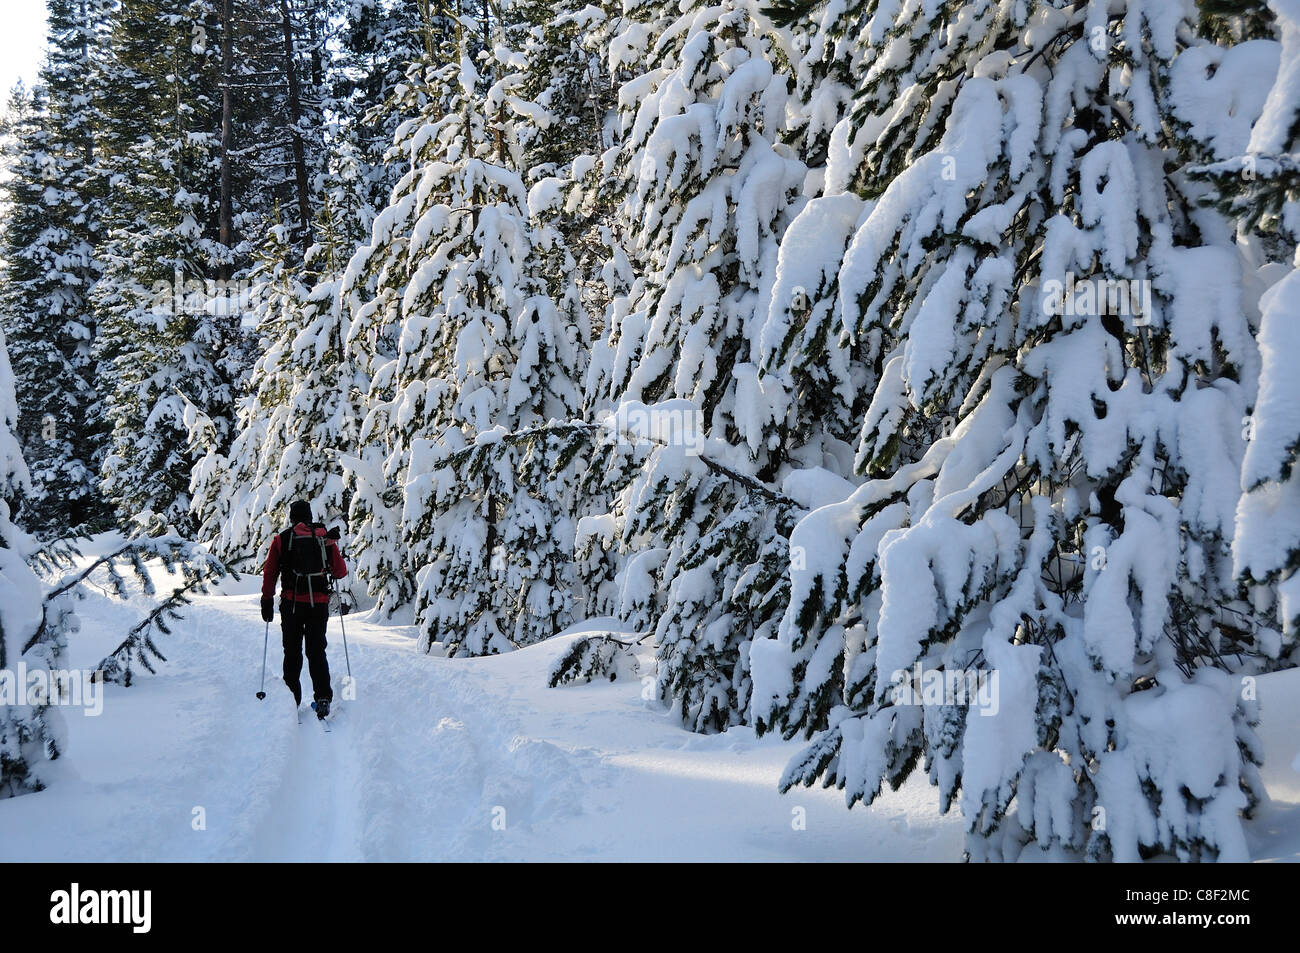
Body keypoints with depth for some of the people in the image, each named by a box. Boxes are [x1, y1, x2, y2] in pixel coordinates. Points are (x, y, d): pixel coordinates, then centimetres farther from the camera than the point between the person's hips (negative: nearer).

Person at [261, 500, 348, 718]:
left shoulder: (281, 539, 3)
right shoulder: (325, 538, 5)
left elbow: (269, 573, 2)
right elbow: (340, 572, 9)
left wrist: (267, 601, 10)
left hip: (291, 603, -1)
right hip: (319, 603, 1)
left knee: (292, 652, 11)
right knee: (317, 651, 6)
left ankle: (291, 698, 9)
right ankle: (323, 696, -8)